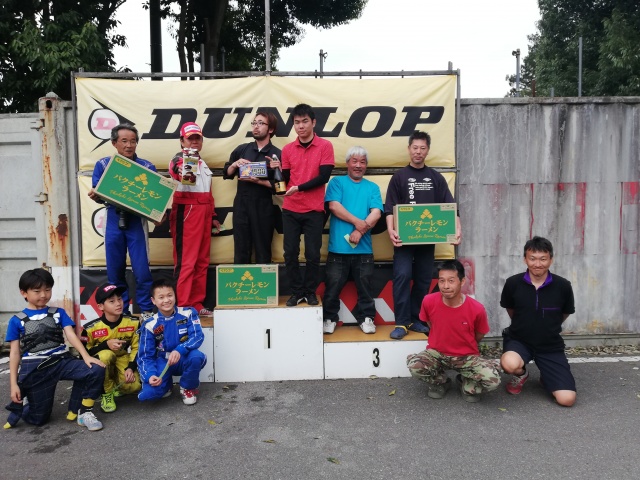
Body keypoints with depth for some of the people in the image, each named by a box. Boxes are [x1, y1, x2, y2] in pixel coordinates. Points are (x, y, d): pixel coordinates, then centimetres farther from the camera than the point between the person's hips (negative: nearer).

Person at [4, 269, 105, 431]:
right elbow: (15, 353, 5)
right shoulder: (17, 321, 5)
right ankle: (22, 405, 37)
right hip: (34, 369, -1)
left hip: (61, 361, 1)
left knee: (96, 370, -24)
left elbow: (71, 335, -2)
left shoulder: (59, 313, 9)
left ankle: (84, 412, -5)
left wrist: (86, 356, -19)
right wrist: (14, 384, 0)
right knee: (39, 419, 3)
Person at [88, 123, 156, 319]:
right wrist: (94, 196, -21)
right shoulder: (103, 165, 6)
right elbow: (98, 196, 3)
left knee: (142, 270, -5)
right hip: (113, 223, 2)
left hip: (137, 223, -2)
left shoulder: (147, 167, 3)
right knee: (115, 271, 8)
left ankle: (146, 311, 11)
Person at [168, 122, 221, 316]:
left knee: (202, 260, 10)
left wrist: (212, 216, 21)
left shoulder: (203, 164, 20)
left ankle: (197, 303, 18)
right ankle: (182, 306, -4)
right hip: (186, 212, -8)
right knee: (186, 260, -9)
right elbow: (175, 170, -31)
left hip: (203, 213, 8)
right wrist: (180, 172, -54)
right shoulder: (179, 159, -5)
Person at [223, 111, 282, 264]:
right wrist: (234, 165, -7)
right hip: (241, 206, 3)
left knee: (263, 253, 8)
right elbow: (226, 174, 12)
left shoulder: (277, 154, -3)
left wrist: (258, 181, -18)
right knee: (240, 252, 9)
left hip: (263, 209, -3)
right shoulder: (241, 149, 9)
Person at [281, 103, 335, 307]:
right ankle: (296, 292, 18)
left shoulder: (325, 146, -2)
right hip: (290, 209, 3)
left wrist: (299, 188, -14)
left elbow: (324, 176, -10)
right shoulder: (287, 149, 7)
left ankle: (310, 292, 20)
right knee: (290, 253, 3)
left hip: (314, 210, -3)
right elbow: (285, 179, 8)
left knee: (313, 254, 3)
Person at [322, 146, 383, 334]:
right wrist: (357, 222, -13)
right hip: (338, 246, -1)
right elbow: (334, 206, -8)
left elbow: (376, 213, -1)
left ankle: (366, 317, 23)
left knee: (365, 285, 9)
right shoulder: (337, 182, 7)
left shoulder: (373, 187, 12)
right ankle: (329, 318, 19)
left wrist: (360, 231, -14)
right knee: (333, 285, 4)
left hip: (364, 248, 2)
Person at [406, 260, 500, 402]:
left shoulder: (476, 309, -21)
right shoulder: (429, 301, -17)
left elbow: (479, 335, 1)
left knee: (493, 380, -28)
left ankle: (467, 384, 10)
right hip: (436, 353, 1)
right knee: (414, 366, -30)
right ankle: (441, 382, 5)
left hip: (467, 356, -1)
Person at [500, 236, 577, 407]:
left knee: (567, 399, -11)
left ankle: (546, 378, 25)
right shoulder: (513, 283, -13)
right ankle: (521, 375, 4)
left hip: (551, 346, 1)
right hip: (519, 340, -1)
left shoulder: (563, 286, -13)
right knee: (510, 364, -36)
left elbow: (565, 313, 9)